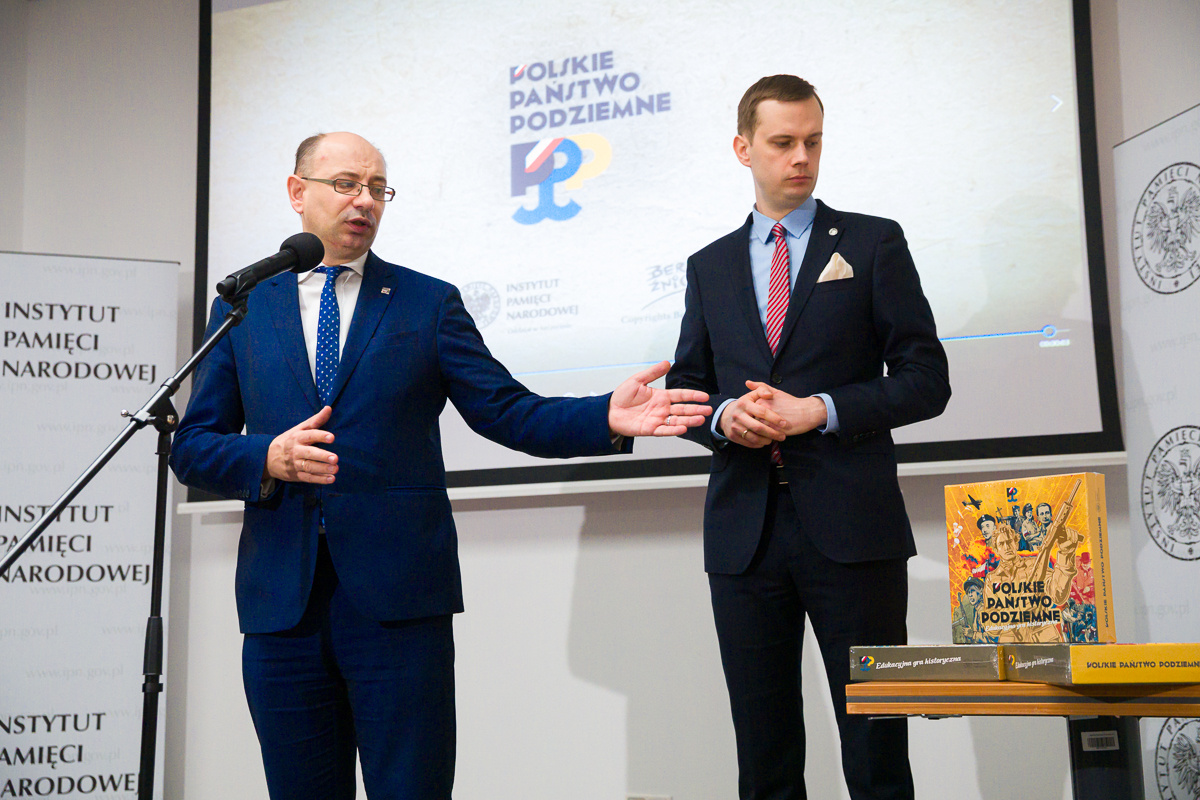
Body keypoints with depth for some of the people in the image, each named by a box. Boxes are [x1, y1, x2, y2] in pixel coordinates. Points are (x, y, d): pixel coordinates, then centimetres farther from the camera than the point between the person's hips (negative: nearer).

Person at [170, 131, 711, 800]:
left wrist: (607, 419, -15)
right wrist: (267, 458, -12)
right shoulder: (242, 307, 11)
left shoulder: (430, 303, 8)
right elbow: (193, 448, 9)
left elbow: (506, 411, 1)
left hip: (399, 596, -1)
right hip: (281, 600, 2)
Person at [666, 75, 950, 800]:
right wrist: (724, 417, -7)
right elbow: (685, 388, 16)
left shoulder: (874, 243, 6)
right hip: (744, 529, 3)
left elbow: (927, 379, 1)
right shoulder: (710, 266, 16)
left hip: (851, 525, -3)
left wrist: (818, 411, -13)